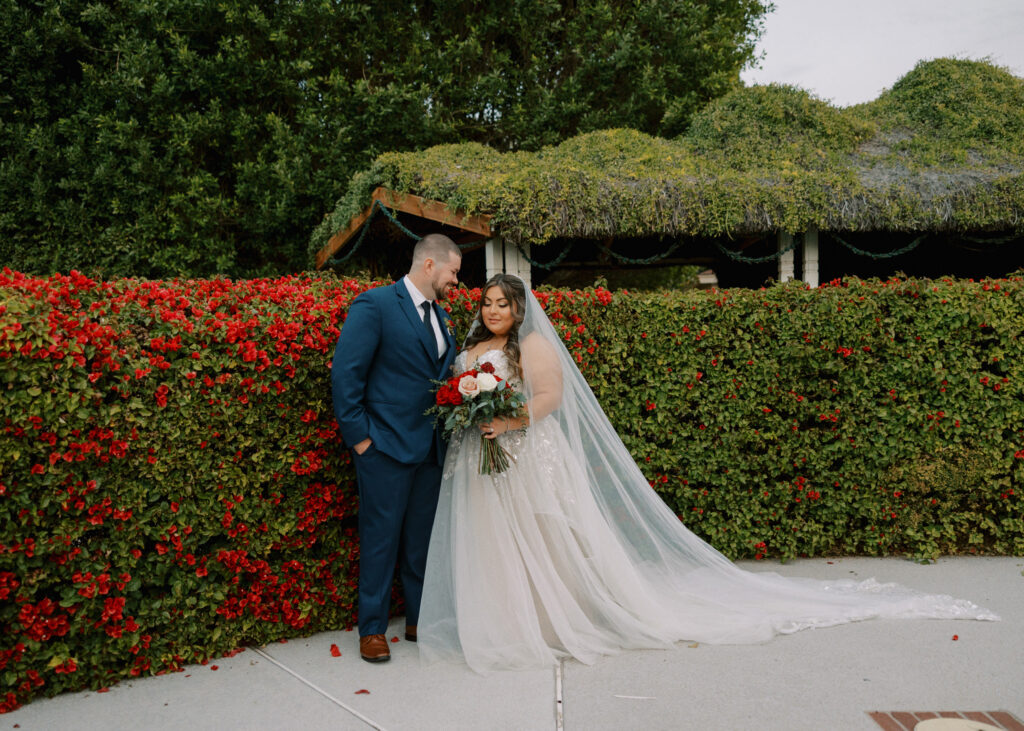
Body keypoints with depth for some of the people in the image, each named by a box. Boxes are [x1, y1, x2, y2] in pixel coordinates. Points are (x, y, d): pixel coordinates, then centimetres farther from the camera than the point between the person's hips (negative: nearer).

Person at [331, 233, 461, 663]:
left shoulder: (439, 315, 13)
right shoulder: (375, 304, -10)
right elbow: (345, 373, -13)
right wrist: (359, 436, -14)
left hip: (429, 449, 7)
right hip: (386, 447, -7)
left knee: (423, 539, 14)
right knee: (381, 539, 4)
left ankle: (420, 620, 28)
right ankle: (372, 629, 18)